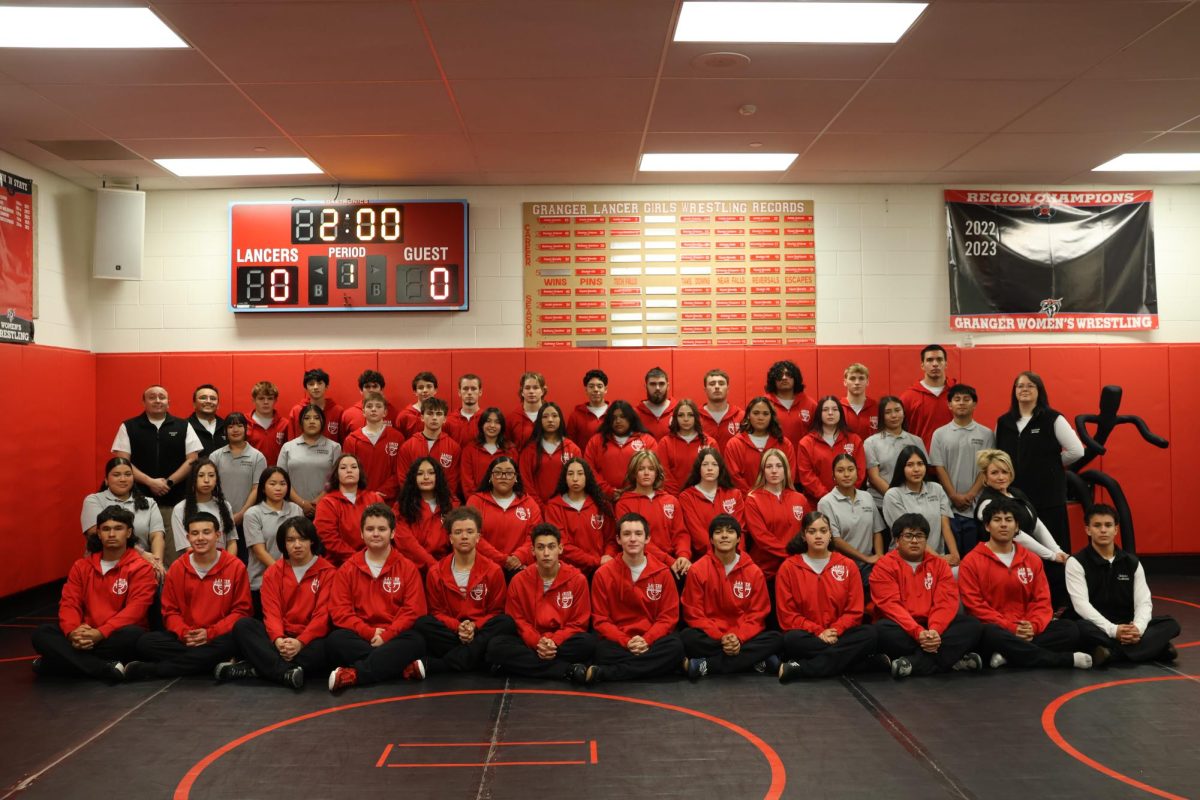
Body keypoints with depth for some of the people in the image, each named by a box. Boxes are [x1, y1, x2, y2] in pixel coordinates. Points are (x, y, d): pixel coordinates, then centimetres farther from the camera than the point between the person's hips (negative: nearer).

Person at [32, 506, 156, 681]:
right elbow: (69, 603, 3)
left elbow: (135, 609, -14)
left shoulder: (141, 568, -3)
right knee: (41, 633, -19)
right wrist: (72, 632, -18)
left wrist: (100, 633, -27)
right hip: (85, 637, 4)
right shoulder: (81, 566, 12)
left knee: (133, 635, -36)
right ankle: (107, 669, -33)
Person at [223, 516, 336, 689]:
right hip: (281, 638, 3)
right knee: (243, 625, -21)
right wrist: (278, 639, -23)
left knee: (323, 649, -36)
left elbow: (323, 615, -8)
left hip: (310, 638, -3)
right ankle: (285, 673, -38)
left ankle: (254, 669, -31)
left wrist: (300, 642, -24)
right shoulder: (273, 572, 9)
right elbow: (272, 612, -2)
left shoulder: (328, 572, -1)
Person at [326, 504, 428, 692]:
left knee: (416, 641, -33)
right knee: (334, 640, -31)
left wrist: (386, 636, -15)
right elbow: (339, 611, 2)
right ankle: (406, 667, -34)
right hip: (359, 637, 1)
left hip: (394, 636, -1)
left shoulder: (407, 568, 7)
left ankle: (354, 674, -37)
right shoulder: (347, 569, 10)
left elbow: (413, 611, -1)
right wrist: (369, 632, -12)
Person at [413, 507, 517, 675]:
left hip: (482, 632, 1)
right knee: (422, 624, -26)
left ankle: (434, 665, -33)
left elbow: (496, 612, 2)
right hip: (450, 632, 0)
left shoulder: (493, 571, 0)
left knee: (507, 623, -31)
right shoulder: (435, 573, 3)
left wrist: (474, 626, -16)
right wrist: (457, 627, -15)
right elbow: (437, 611, 5)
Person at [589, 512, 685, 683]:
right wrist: (626, 642, -18)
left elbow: (669, 616, 1)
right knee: (604, 652, -36)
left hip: (652, 640, 3)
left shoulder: (662, 572, 1)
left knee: (675, 646, -32)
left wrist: (646, 640, -17)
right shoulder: (603, 574, -1)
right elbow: (600, 619, -1)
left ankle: (602, 673, -29)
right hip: (618, 641, -3)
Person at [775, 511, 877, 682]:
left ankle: (801, 668, -31)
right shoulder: (788, 567, 2)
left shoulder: (848, 566, 6)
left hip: (838, 634, 3)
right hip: (807, 637, -3)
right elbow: (787, 614, -2)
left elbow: (854, 611, 4)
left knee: (869, 633, -29)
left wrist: (834, 631, -14)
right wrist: (818, 632, -15)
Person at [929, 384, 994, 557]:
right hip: (949, 504, 0)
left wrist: (971, 495, -9)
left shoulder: (986, 434, 5)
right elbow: (939, 468, 1)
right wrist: (954, 496, -8)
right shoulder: (940, 434, 5)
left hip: (977, 505, 0)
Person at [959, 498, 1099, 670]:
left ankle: (1009, 655, -27)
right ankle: (1068, 659, -30)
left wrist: (1033, 626, -12)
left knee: (1070, 629, -16)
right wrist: (1011, 628, -17)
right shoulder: (971, 561, -2)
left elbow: (1042, 600, 9)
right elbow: (974, 605, -8)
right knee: (991, 634, -39)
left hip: (1027, 631, 5)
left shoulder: (1032, 560, 13)